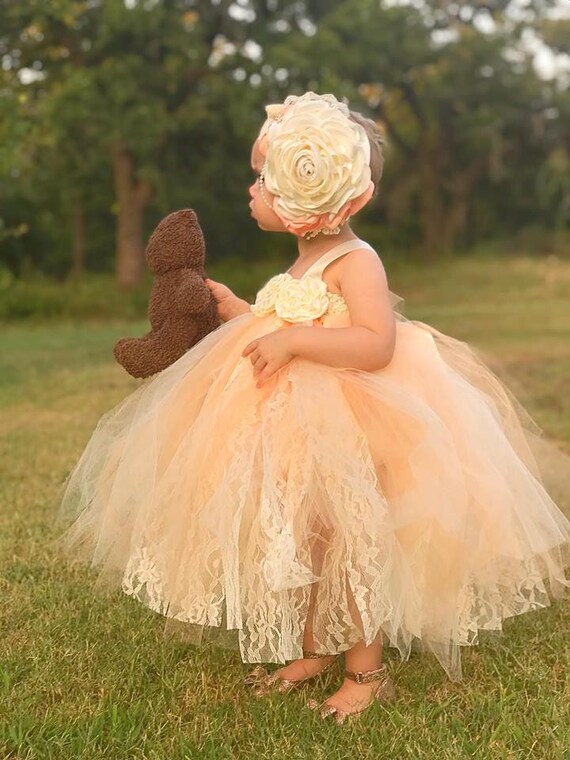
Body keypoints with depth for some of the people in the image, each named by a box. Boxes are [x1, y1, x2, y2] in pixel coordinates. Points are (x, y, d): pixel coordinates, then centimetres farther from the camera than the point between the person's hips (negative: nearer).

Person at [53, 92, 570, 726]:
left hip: (343, 435, -9)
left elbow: (377, 344, -29)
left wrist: (293, 340, -31)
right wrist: (241, 313, 18)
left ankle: (367, 671, 18)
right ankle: (312, 650, 33)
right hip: (292, 428, 9)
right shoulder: (303, 267, 10)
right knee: (294, 545, 15)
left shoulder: (356, 261, -17)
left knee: (341, 544, 0)